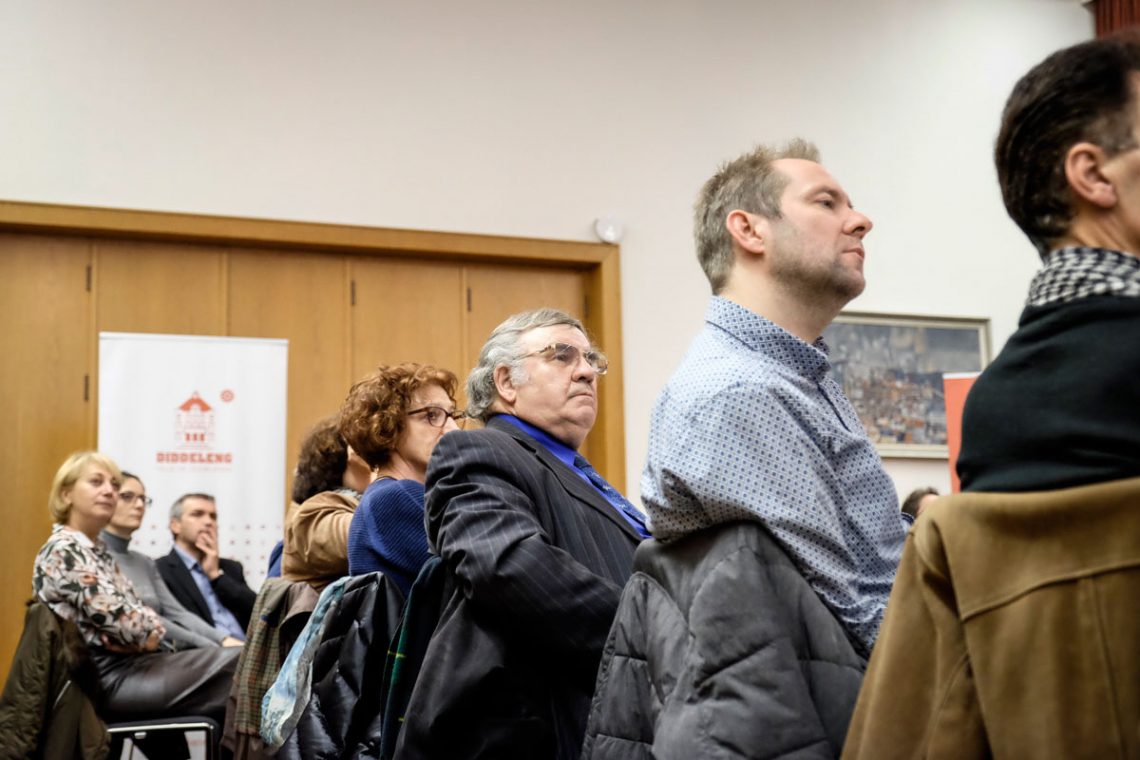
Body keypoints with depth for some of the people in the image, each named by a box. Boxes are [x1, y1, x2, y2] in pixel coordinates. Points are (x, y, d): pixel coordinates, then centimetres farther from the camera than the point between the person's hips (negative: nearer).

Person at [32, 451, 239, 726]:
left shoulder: (98, 549, 18)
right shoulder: (62, 552, -11)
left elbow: (134, 613, 15)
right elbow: (121, 620, -18)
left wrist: (145, 636, -7)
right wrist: (151, 632, 2)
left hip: (127, 664, 9)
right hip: (107, 678, -9)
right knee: (239, 664, -14)